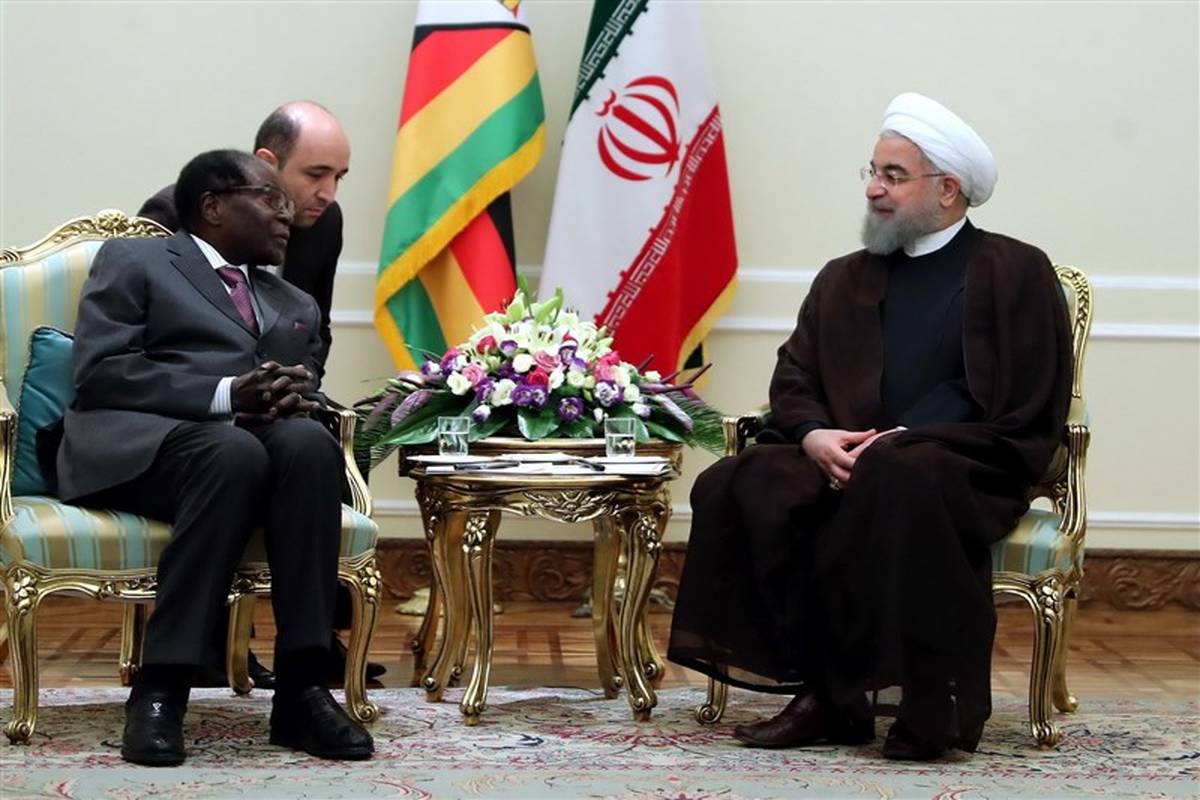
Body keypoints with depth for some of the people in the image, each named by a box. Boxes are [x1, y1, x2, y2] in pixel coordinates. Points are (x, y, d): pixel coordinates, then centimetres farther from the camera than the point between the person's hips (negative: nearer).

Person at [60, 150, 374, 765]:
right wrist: (225, 394, -15)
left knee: (310, 441, -31)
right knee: (235, 452, -38)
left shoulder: (296, 306, 30)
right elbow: (99, 372, -2)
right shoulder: (133, 260, 13)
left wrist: (297, 397, -7)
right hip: (136, 442, -4)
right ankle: (159, 688, -36)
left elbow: (309, 393, 20)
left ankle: (300, 687, -34)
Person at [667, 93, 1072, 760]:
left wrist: (902, 444, -14)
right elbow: (794, 381, 17)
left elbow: (1030, 412, -4)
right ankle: (825, 694, -22)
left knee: (898, 480, -39)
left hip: (971, 470, -5)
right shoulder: (844, 280, 23)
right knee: (736, 487, -23)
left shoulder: (1017, 272, 6)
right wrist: (814, 436, -8)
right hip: (845, 461, 5)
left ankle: (938, 704, -26)